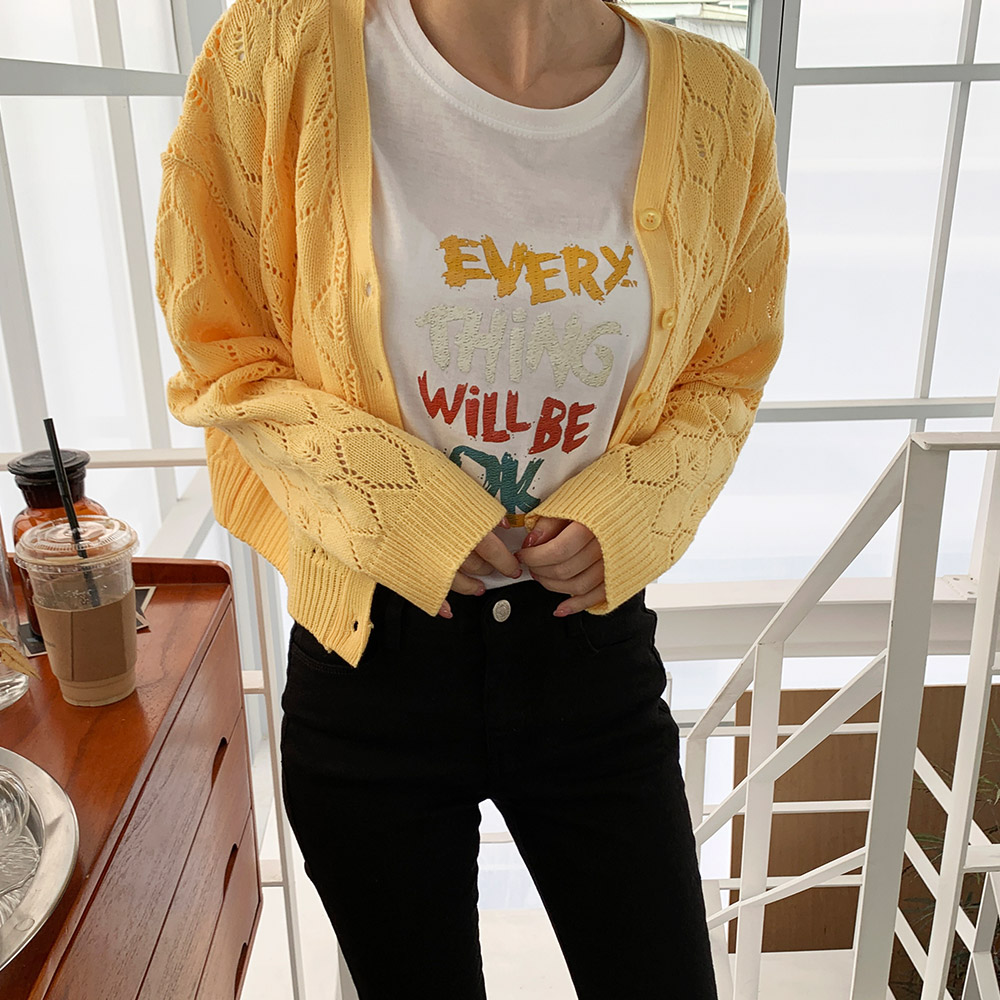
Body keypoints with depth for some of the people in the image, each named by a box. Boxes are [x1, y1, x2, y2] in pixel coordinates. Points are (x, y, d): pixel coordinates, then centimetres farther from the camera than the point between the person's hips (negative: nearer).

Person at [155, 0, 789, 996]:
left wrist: (624, 512, -11)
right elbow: (220, 354, -3)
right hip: (369, 660, 0)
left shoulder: (718, 103, -5)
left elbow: (726, 376, 7)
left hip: (592, 639, 2)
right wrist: (409, 508, -15)